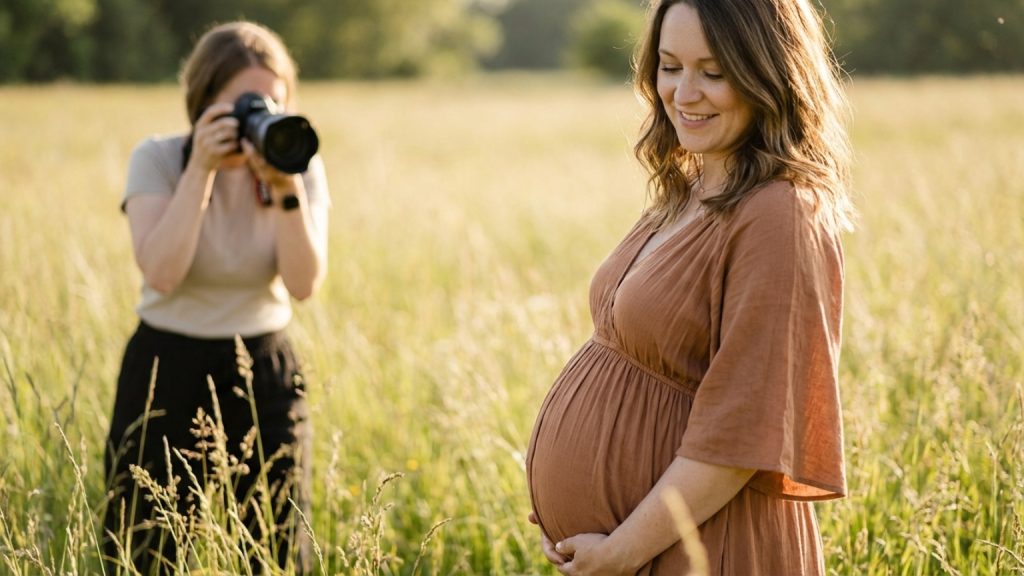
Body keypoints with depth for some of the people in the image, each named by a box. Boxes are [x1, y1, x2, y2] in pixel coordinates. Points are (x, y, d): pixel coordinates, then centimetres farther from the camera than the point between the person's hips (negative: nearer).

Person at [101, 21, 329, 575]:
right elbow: (161, 274, -23)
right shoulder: (157, 160, -9)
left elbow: (305, 284, -14)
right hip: (167, 374, -2)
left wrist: (287, 189, -24)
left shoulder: (300, 165, -3)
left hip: (266, 376, 2)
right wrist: (201, 170, -24)